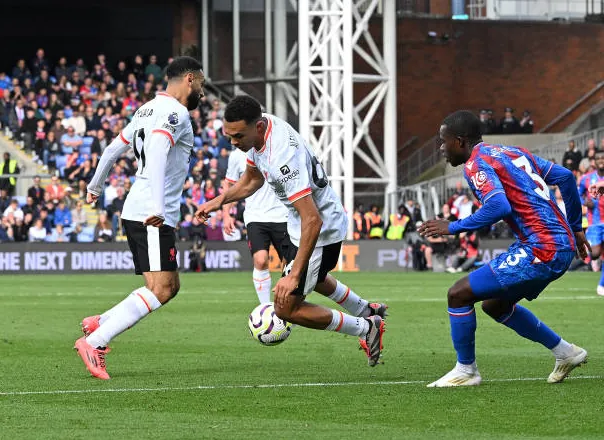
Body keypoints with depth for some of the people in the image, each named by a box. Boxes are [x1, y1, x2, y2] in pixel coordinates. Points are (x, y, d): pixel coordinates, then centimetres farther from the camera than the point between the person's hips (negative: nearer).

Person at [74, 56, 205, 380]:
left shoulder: (148, 109, 20)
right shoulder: (174, 113, -10)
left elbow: (113, 149, 28)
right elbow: (156, 152, -27)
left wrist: (95, 187, 43)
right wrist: (156, 206, -37)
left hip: (137, 214, 10)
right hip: (153, 218, -10)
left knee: (170, 286, 13)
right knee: (160, 289, -15)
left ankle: (99, 324, 9)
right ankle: (94, 342, -19)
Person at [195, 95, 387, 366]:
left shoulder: (283, 156, -39)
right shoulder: (259, 130, -10)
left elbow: (312, 220, -40)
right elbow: (252, 178, 13)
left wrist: (294, 275, -40)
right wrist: (220, 200, -2)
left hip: (321, 231, -10)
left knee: (287, 308, -5)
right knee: (310, 278, 35)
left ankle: (366, 328, 9)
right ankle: (366, 311, 55)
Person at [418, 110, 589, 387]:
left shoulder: (476, 164, -8)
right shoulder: (512, 152, 17)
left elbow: (499, 206, -25)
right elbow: (564, 177, 16)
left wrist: (452, 228, -14)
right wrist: (575, 227, 23)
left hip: (541, 250, -9)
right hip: (563, 245, 9)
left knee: (458, 294, -4)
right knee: (494, 304, 25)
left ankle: (465, 370, 7)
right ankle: (565, 352, 30)